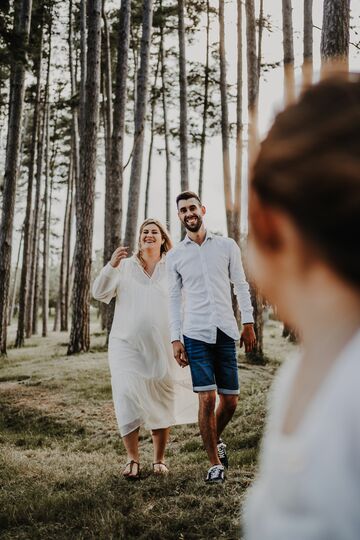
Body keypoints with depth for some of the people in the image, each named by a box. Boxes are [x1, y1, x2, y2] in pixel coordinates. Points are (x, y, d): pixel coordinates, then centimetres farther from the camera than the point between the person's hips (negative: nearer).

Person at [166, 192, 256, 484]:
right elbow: (174, 299, 7)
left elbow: (241, 286, 10)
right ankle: (215, 463, 7)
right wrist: (176, 339, 1)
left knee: (230, 400, 5)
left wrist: (249, 323, 3)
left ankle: (216, 441, 35)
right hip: (196, 334, -1)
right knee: (207, 398, -7)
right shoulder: (174, 256, 6)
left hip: (226, 332, 1)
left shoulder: (227, 246, 7)